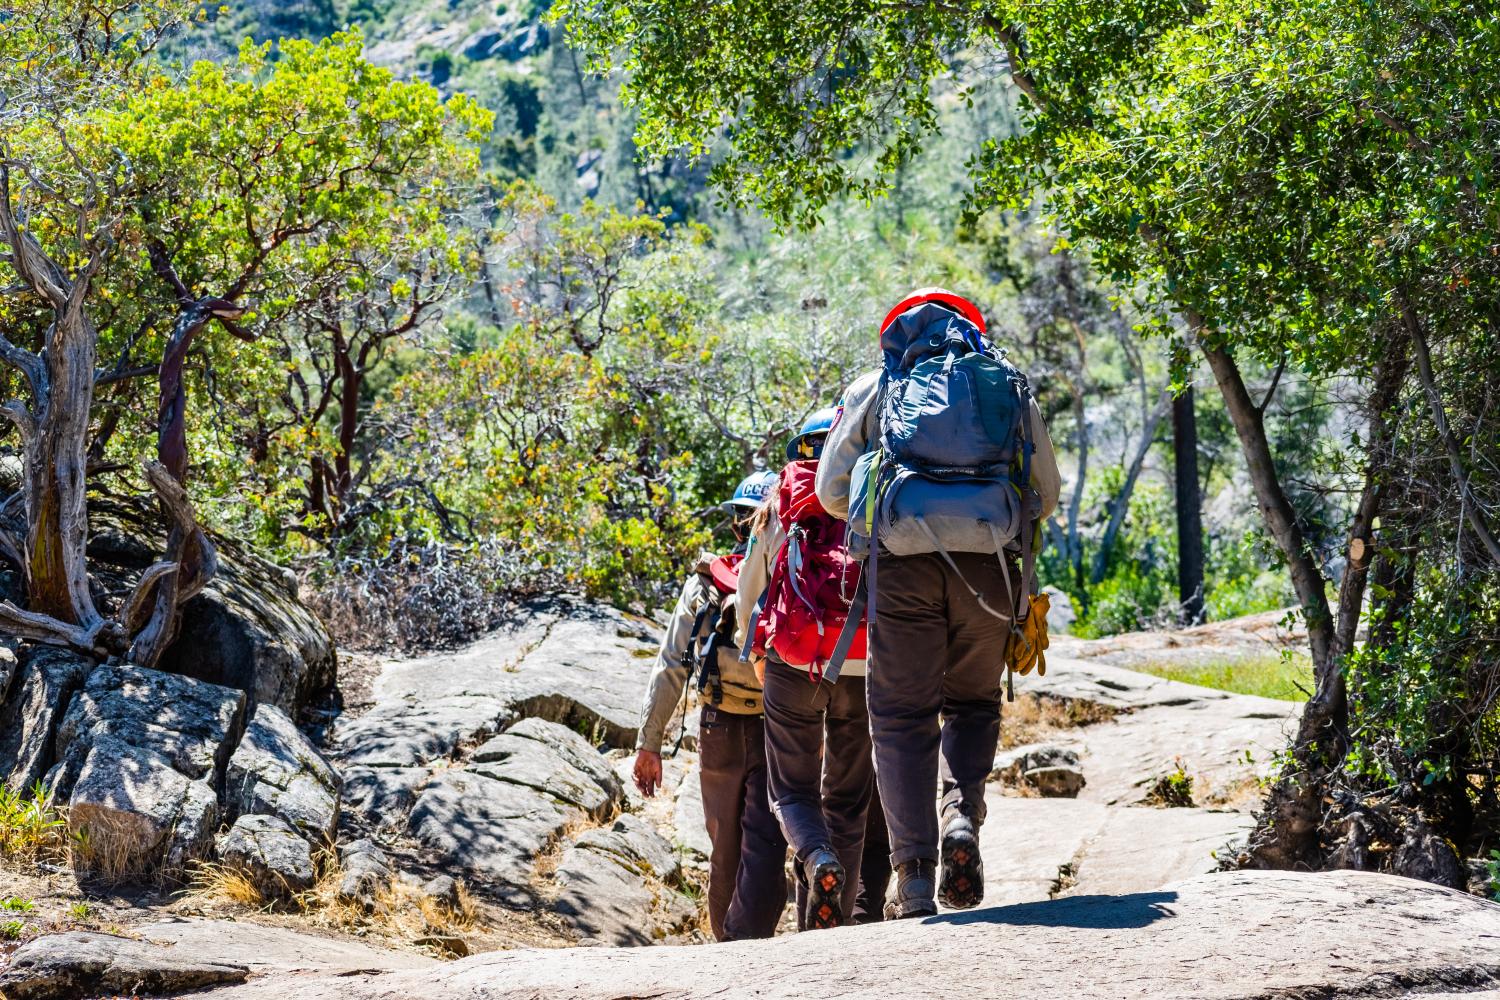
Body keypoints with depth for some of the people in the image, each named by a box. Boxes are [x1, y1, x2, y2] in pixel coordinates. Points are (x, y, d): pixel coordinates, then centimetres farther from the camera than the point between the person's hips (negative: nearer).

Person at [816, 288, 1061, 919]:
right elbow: (1046, 493, 25)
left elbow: (831, 492, 20)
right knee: (973, 702, 19)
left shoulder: (875, 387, 20)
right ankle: (963, 814, -6)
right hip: (990, 557, 1)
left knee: (902, 715, 5)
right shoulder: (1007, 382, 23)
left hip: (904, 556, -1)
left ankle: (914, 875, -4)